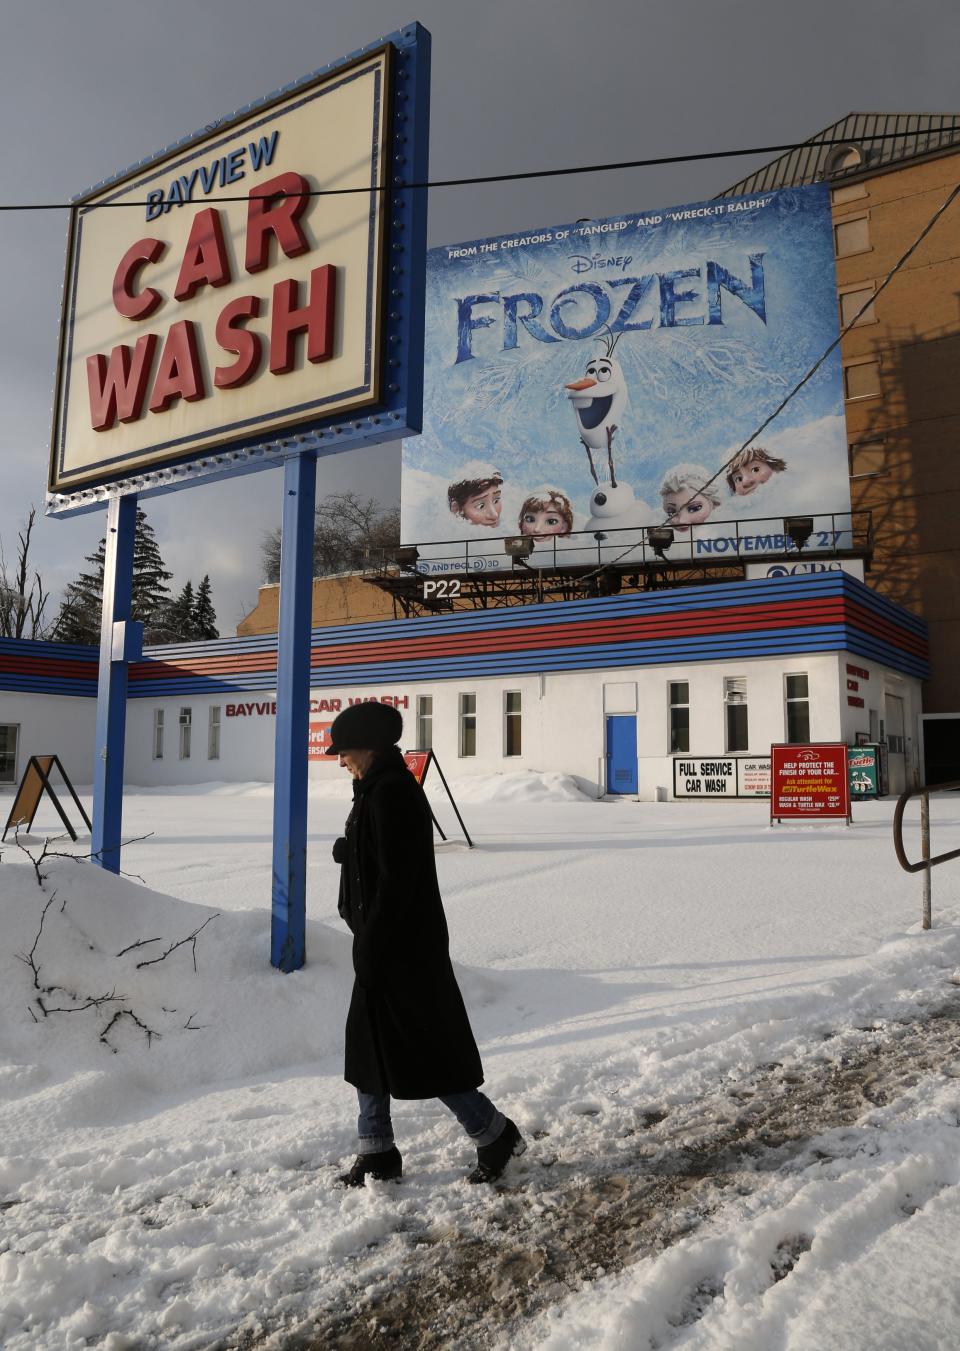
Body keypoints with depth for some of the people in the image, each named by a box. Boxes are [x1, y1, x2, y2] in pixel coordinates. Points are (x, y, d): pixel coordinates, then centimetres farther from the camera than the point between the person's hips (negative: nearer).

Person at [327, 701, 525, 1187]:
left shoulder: (391, 794, -21)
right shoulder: (381, 789, 11)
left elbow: (394, 883, -24)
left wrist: (370, 952, -20)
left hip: (401, 949, -10)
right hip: (388, 944, 10)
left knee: (422, 1050, 1)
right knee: (369, 1045, 16)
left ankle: (496, 1134, 17)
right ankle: (377, 1152, 28)